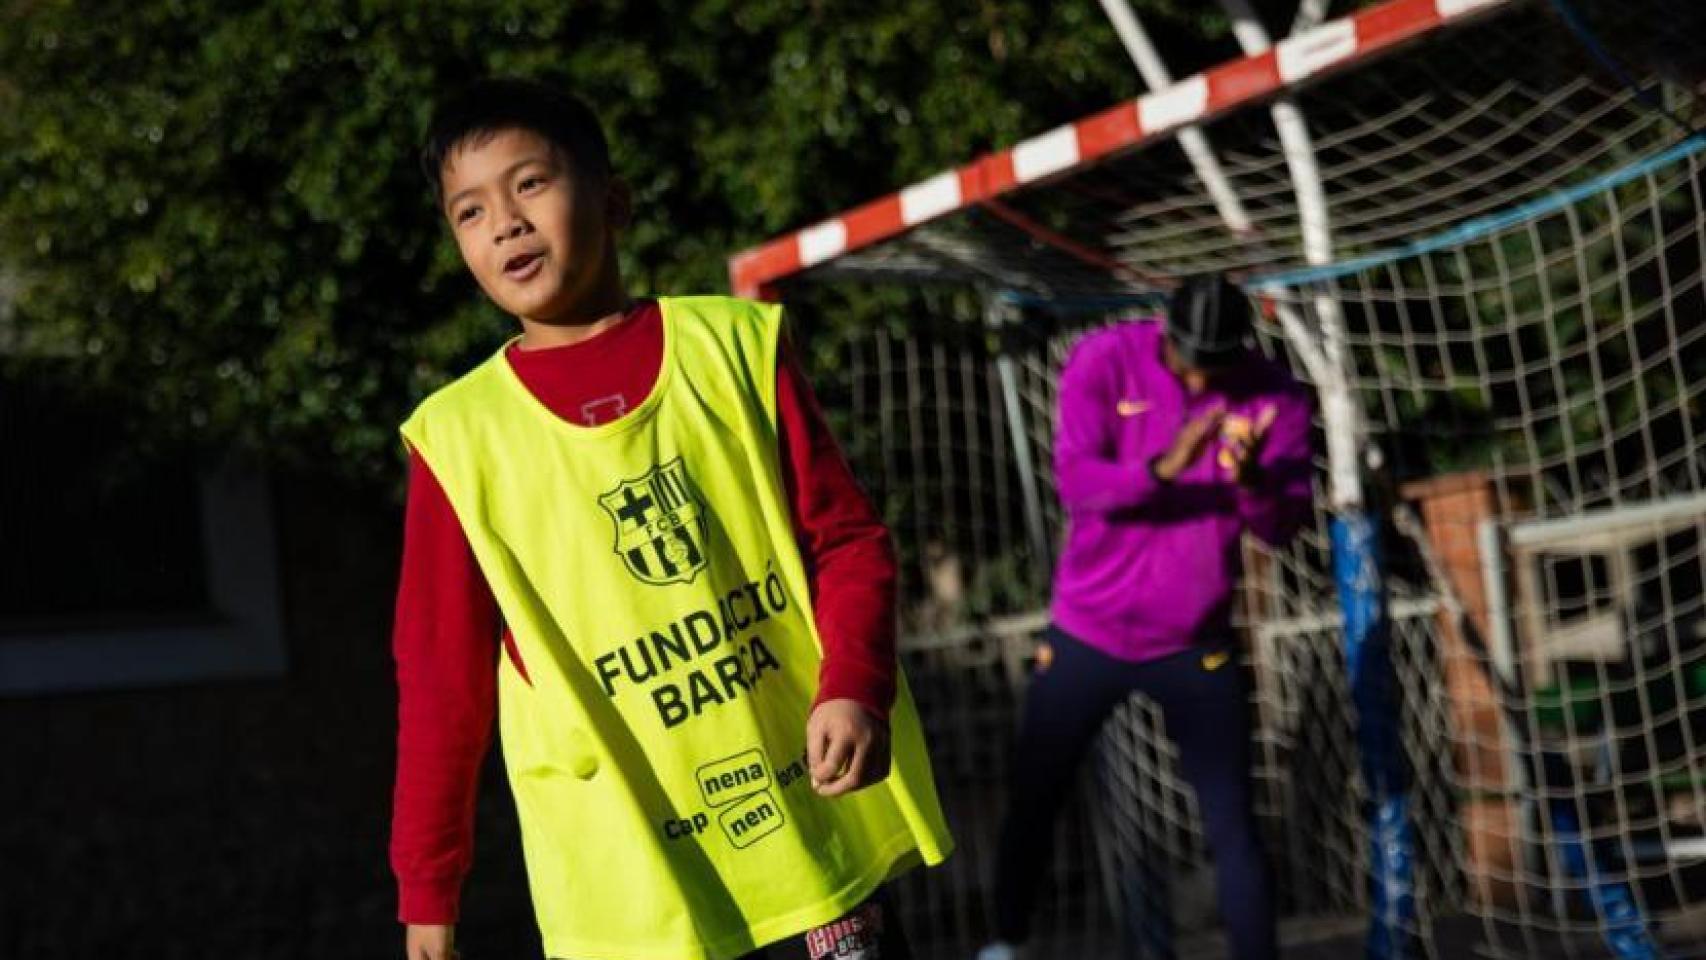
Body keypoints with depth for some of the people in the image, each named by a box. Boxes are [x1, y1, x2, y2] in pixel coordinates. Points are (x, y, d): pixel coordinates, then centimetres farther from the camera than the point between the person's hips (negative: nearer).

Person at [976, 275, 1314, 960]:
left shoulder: (1274, 396, -9)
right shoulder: (1104, 361, -12)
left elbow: (1284, 526, -13)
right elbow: (1075, 482, -21)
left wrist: (1251, 480, -36)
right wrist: (1163, 467, -39)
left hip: (1195, 645, 0)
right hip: (1088, 631, 0)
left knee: (1232, 826, -4)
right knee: (1033, 797, 12)